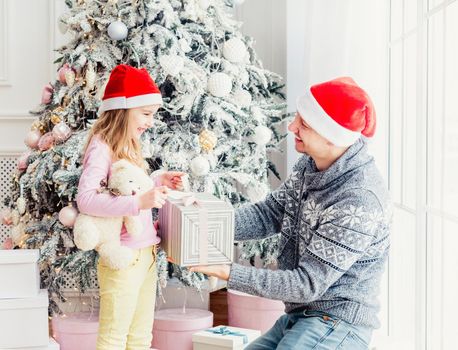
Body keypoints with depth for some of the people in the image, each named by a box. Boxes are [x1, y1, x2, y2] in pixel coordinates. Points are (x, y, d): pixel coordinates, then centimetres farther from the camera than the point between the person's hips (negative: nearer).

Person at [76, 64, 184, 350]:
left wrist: (158, 183, 7)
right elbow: (86, 199, -27)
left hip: (146, 252, 9)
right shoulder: (101, 147, -15)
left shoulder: (129, 147, 13)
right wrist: (139, 202, -34)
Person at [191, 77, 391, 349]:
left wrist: (229, 273, -24)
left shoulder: (360, 200, -26)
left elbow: (307, 284, -23)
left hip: (336, 325, -9)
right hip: (298, 317, 9)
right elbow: (269, 214, 4)